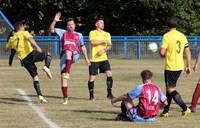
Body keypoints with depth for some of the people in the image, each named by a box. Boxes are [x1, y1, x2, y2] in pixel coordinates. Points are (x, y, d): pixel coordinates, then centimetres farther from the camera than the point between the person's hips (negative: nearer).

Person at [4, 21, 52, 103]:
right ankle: (46, 67, -12)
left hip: (24, 60, 4)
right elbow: (30, 38, -16)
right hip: (31, 54, -4)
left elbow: (6, 49, 33)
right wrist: (37, 46, -32)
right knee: (47, 55, 20)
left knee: (35, 77, 9)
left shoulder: (12, 39, 20)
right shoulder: (24, 33, 6)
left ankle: (40, 96, -4)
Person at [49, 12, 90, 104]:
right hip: (64, 56, 1)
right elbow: (51, 30, 7)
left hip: (75, 55, -1)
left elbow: (83, 47, 28)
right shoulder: (63, 33, 19)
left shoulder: (79, 35, 22)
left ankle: (67, 73, -48)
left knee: (68, 52, -39)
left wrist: (86, 58, 22)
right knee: (63, 78, -8)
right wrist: (55, 21, -6)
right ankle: (65, 98, -3)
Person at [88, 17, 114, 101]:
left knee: (109, 74, -12)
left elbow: (109, 46, 8)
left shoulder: (107, 34, 16)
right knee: (92, 77, -3)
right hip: (94, 59, -3)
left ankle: (109, 94, -4)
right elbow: (92, 42, -15)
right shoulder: (92, 33, 2)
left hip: (104, 58, 3)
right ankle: (91, 95, 12)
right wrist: (103, 41, -9)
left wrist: (103, 50, -11)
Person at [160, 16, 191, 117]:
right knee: (170, 88, 17)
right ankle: (165, 111, 22)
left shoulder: (167, 36, -13)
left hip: (170, 67, -7)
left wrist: (163, 54, 7)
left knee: (171, 90, -2)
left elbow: (162, 53, -17)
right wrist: (188, 66, 10)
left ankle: (185, 109, -14)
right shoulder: (182, 36, 4)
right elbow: (188, 52, 4)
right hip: (180, 66, 7)